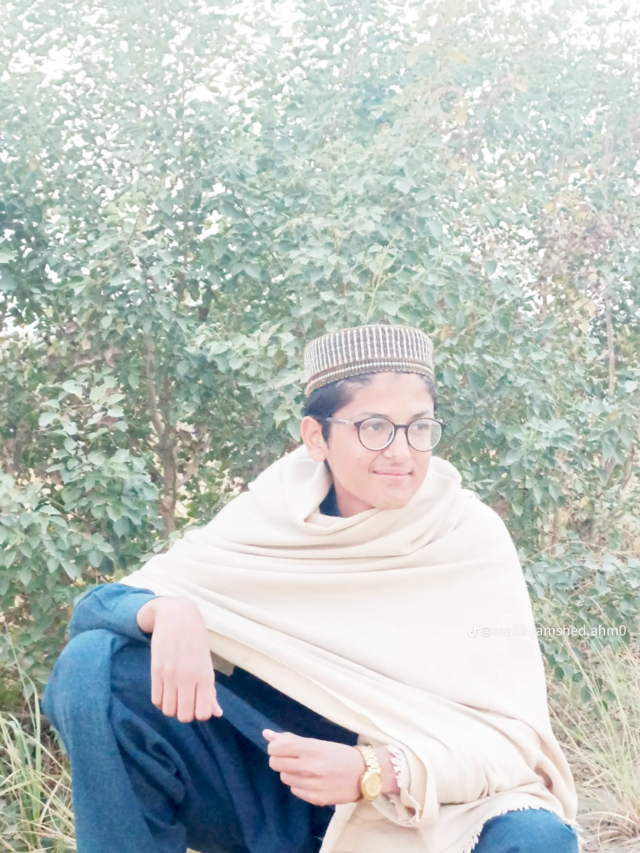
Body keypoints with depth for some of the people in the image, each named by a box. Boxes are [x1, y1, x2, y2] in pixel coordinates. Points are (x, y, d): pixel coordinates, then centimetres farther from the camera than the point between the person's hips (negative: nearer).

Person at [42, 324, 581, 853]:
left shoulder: (471, 539, -11)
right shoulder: (269, 514, -7)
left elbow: (511, 729, -15)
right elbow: (100, 605, -7)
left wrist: (375, 772, -32)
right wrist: (169, 614, -31)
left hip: (420, 804, -1)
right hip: (273, 785, 2)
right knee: (94, 666, -18)